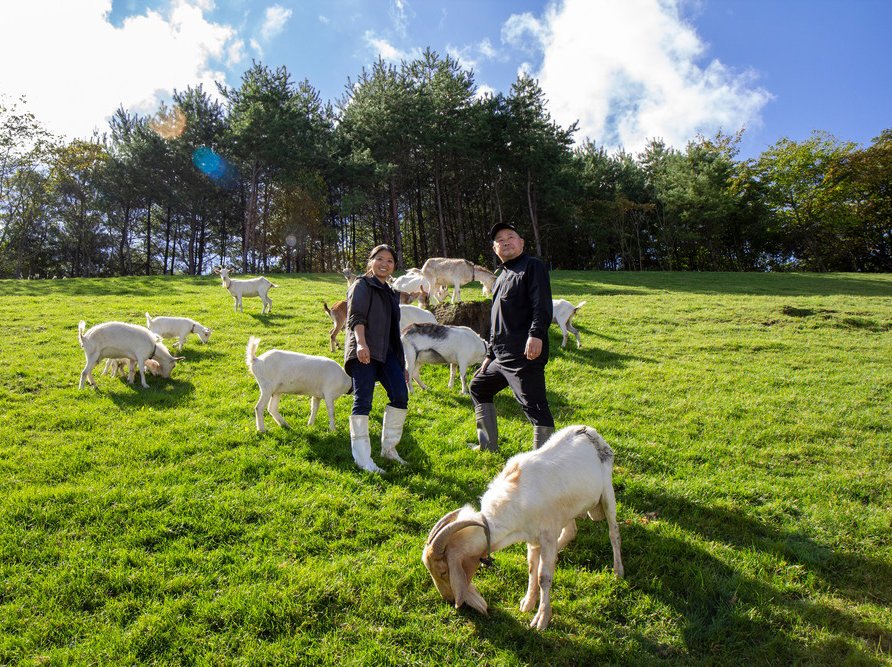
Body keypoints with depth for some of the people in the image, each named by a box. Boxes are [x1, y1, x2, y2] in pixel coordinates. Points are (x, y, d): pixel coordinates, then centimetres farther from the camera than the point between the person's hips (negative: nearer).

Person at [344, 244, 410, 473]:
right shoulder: (362, 285, 4)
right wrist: (361, 343, -30)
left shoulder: (390, 293, 25)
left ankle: (388, 447, 8)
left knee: (400, 394, -6)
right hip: (363, 351, -7)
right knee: (363, 400, -9)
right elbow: (356, 316, -12)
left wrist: (401, 364, 25)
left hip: (385, 352, 7)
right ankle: (362, 458, -5)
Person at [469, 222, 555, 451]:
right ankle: (489, 446, 30)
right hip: (501, 357, 10)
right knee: (478, 387, 22)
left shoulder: (532, 266, -2)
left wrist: (536, 335, -31)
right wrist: (490, 354, 25)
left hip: (525, 355, -10)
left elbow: (542, 306, -17)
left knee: (534, 405, -13)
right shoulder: (502, 276, 24)